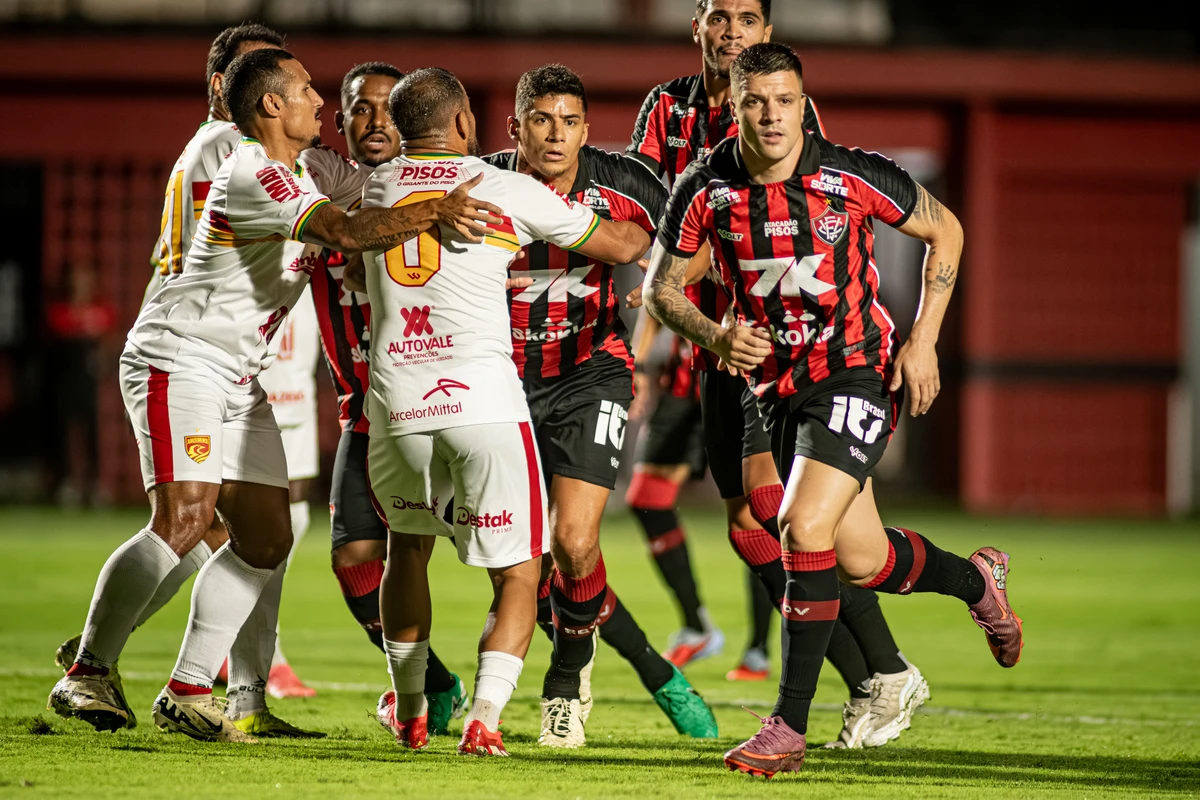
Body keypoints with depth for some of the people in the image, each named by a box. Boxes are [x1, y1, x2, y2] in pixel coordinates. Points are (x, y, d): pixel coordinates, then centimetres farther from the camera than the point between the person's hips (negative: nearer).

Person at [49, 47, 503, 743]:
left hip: (240, 381, 10)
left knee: (268, 536, 3)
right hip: (180, 360, -10)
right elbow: (344, 233, -31)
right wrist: (435, 213, -33)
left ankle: (191, 692, 6)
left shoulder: (300, 171, 12)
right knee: (183, 520, -23)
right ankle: (89, 672, -15)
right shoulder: (252, 176, -20)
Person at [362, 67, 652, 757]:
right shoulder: (509, 190, 1)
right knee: (517, 572, 6)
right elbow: (620, 245, 11)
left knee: (409, 544, 27)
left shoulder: (375, 190, 9)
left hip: (397, 402, 3)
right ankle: (485, 715, -13)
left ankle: (409, 712, 33)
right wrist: (645, 231, 33)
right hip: (482, 398, -3)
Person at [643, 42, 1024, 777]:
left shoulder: (854, 177, -14)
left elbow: (944, 230, 1)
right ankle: (976, 579, 44)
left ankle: (790, 727, -14)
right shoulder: (706, 189, -8)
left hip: (858, 371, -4)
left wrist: (924, 341, -4)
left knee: (803, 531, -21)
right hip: (780, 385, 5)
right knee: (862, 562, 11)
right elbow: (661, 287, 4)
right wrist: (714, 335, -16)